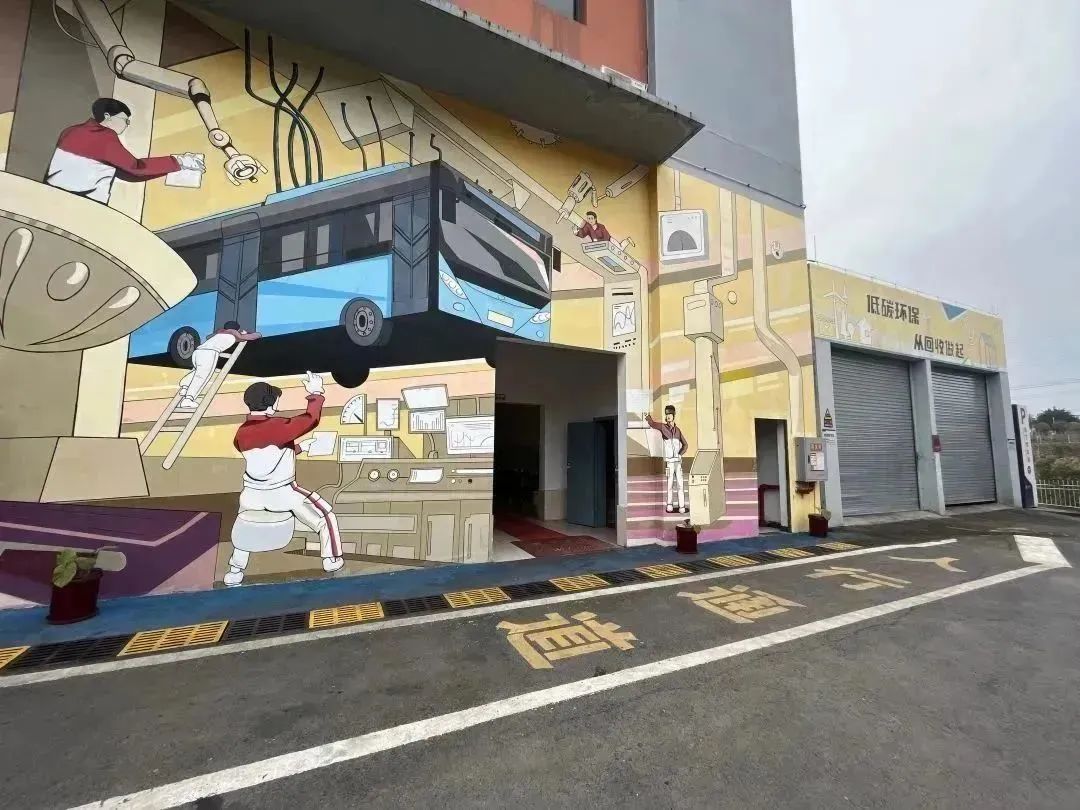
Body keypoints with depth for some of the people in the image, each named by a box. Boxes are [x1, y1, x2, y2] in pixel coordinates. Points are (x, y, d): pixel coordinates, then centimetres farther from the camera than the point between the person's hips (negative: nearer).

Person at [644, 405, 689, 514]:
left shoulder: (678, 429, 10)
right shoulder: (663, 427, 1)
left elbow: (685, 444, 19)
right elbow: (652, 424, -17)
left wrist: (680, 454, 8)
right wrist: (647, 417, -30)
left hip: (678, 461, 3)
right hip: (669, 461, -2)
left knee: (680, 484, 1)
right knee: (670, 483, -2)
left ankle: (682, 506, 5)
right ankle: (669, 505, 8)